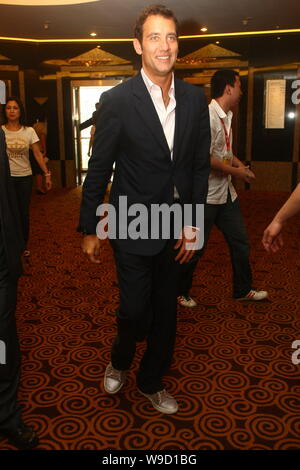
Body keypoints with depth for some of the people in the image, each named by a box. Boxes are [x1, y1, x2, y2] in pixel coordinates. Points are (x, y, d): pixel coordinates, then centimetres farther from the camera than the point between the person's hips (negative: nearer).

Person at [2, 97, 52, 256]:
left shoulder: (29, 131, 0)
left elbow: (38, 154, 1)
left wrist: (47, 174, -2)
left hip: (25, 177, 1)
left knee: (23, 212, 8)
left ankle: (24, 245, 22)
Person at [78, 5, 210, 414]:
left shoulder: (195, 100, 1)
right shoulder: (117, 100, -10)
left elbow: (200, 165, 5)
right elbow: (98, 169, -5)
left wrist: (193, 224, 0)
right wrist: (89, 230, -2)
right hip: (133, 227, -4)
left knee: (165, 311, 14)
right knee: (135, 310, 2)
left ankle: (152, 382, 37)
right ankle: (119, 361, 37)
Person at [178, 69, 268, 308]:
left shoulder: (227, 116, 11)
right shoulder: (208, 116, -19)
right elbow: (206, 159, -25)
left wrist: (240, 164, 6)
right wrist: (236, 171, -14)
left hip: (226, 193, 10)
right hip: (205, 195, -9)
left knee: (240, 243, 17)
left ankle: (243, 290, 34)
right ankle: (180, 292, 24)